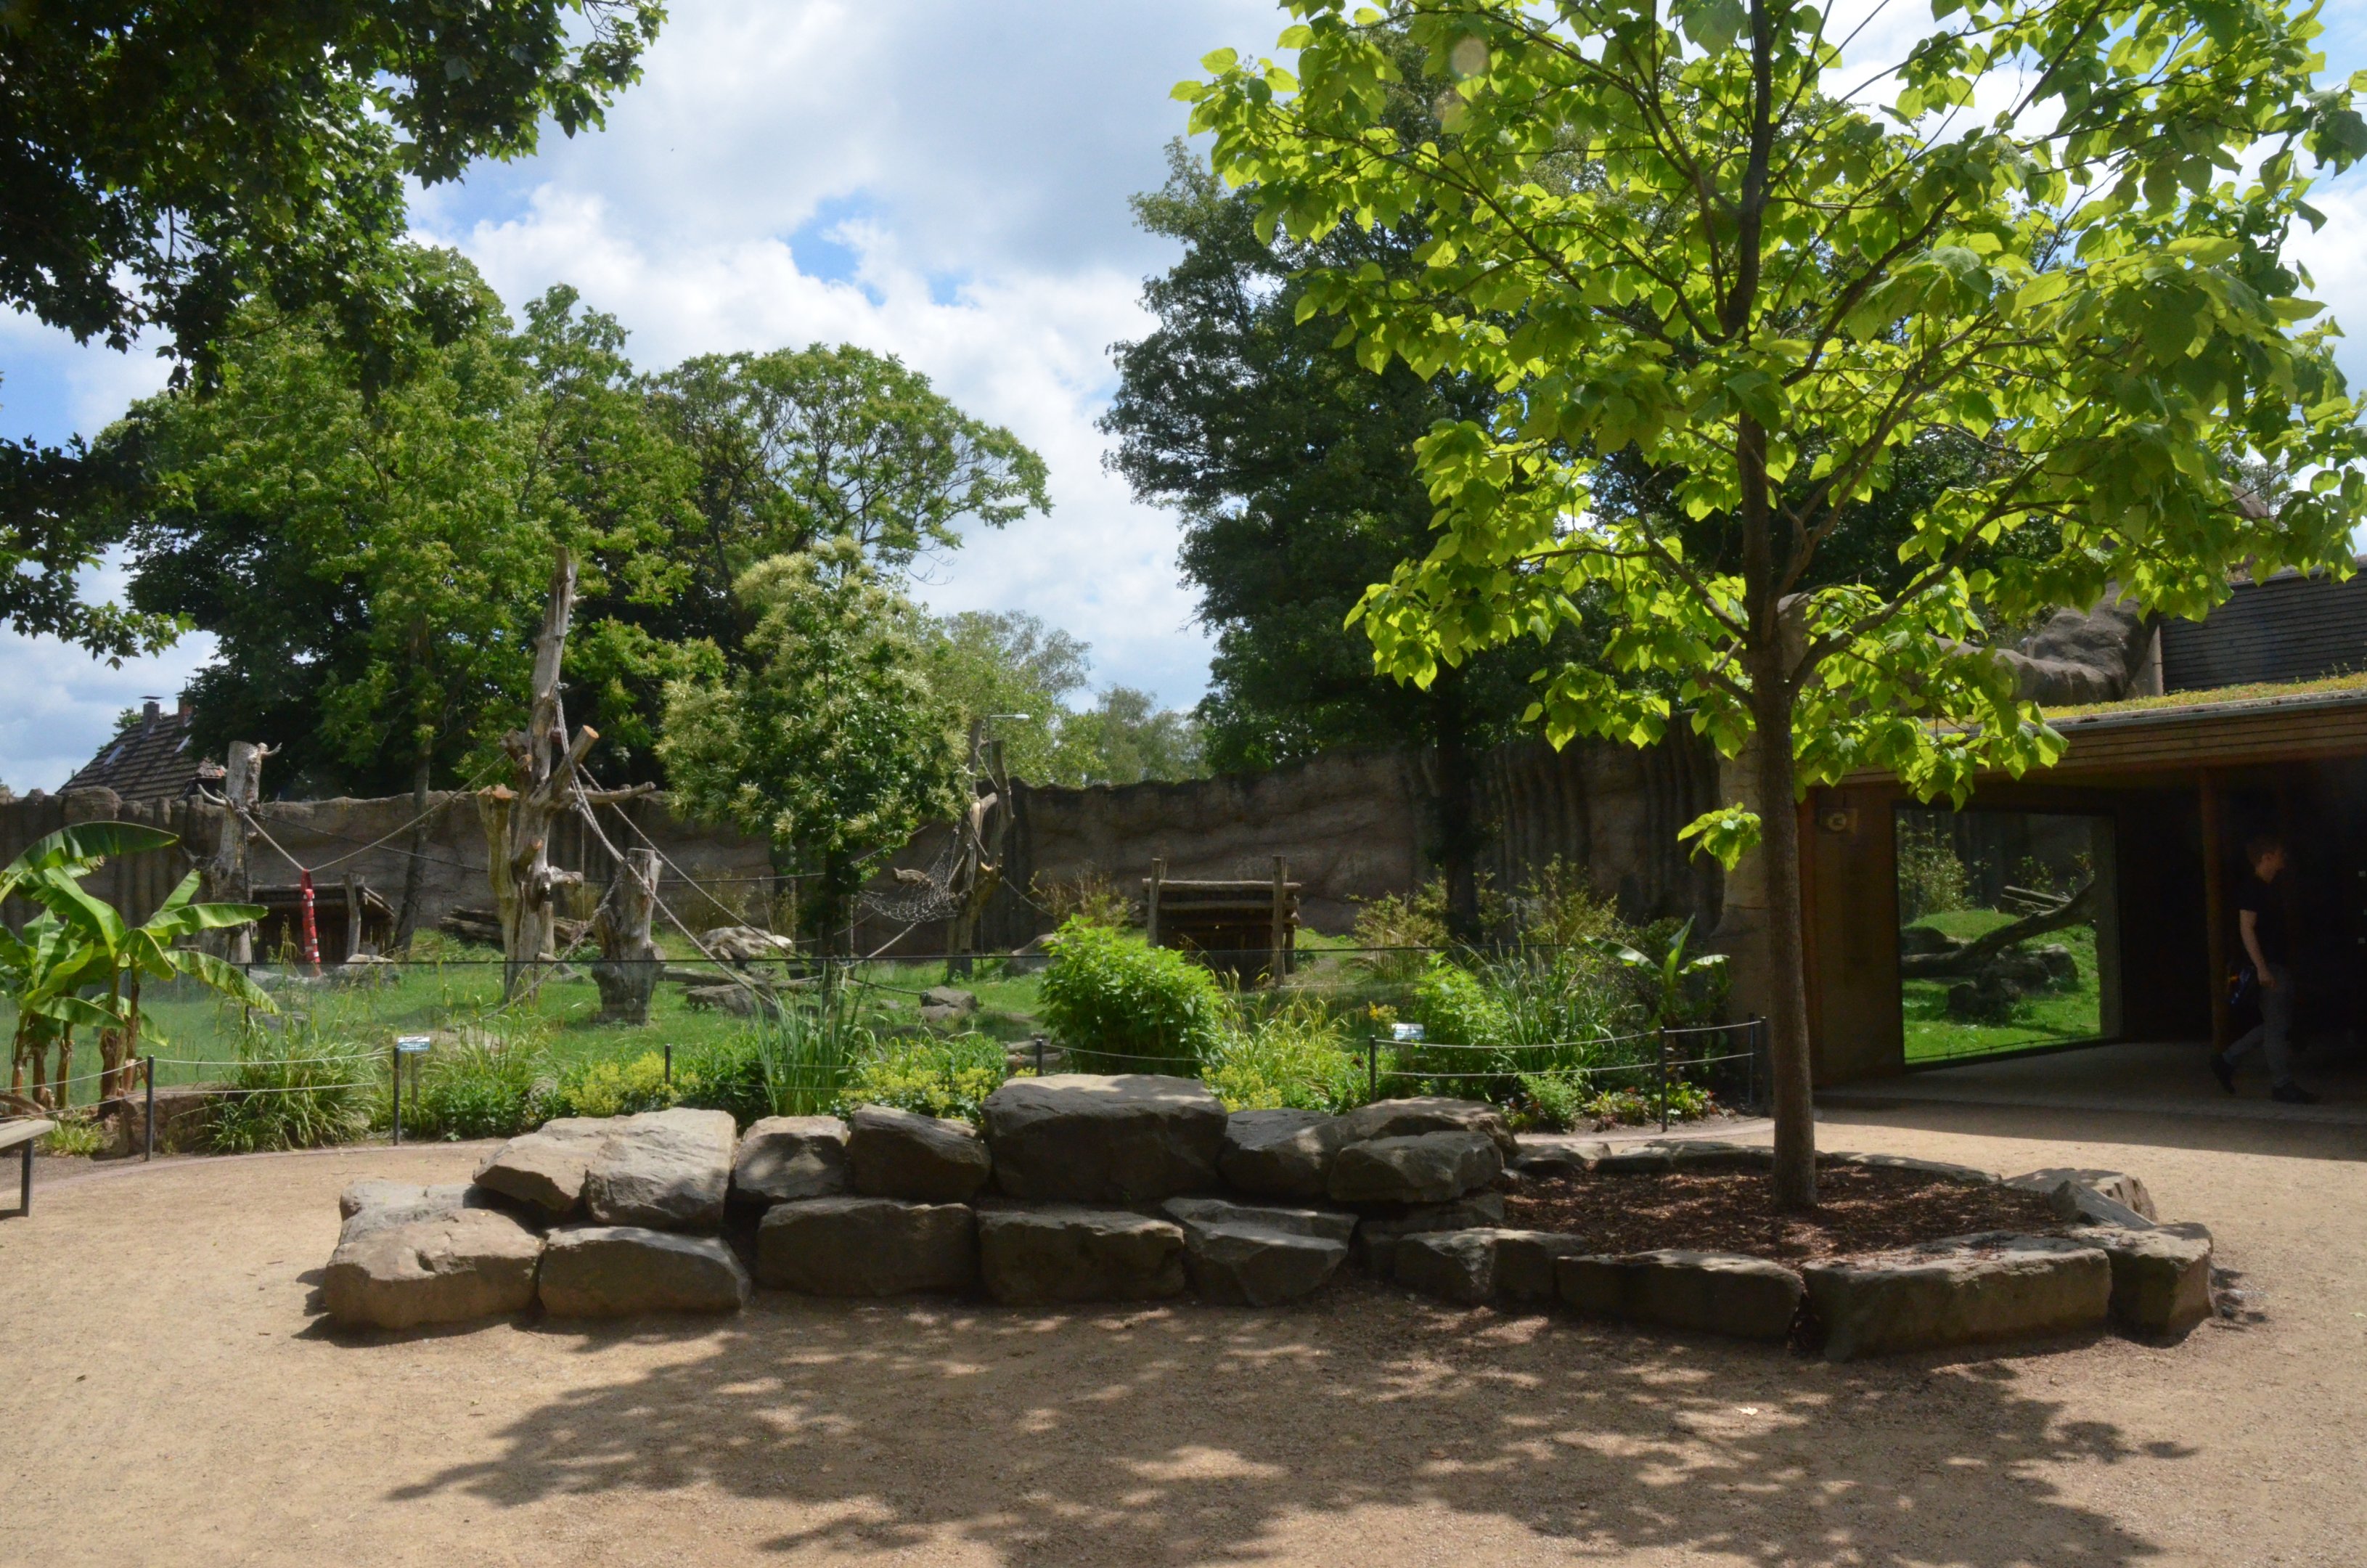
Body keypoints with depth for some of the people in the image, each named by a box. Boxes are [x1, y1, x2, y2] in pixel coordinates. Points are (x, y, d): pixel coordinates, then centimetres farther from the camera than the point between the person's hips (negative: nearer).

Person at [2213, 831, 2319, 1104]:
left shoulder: (2267, 888, 17)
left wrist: (2286, 963, 22)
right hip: (2268, 966, -10)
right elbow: (2247, 928, -18)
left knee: (2277, 1024, 12)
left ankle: (2226, 1061, 16)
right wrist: (2261, 968, -22)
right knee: (2278, 1026, -5)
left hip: (2278, 965, 10)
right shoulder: (2252, 889, -12)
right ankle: (2282, 1085, 0)